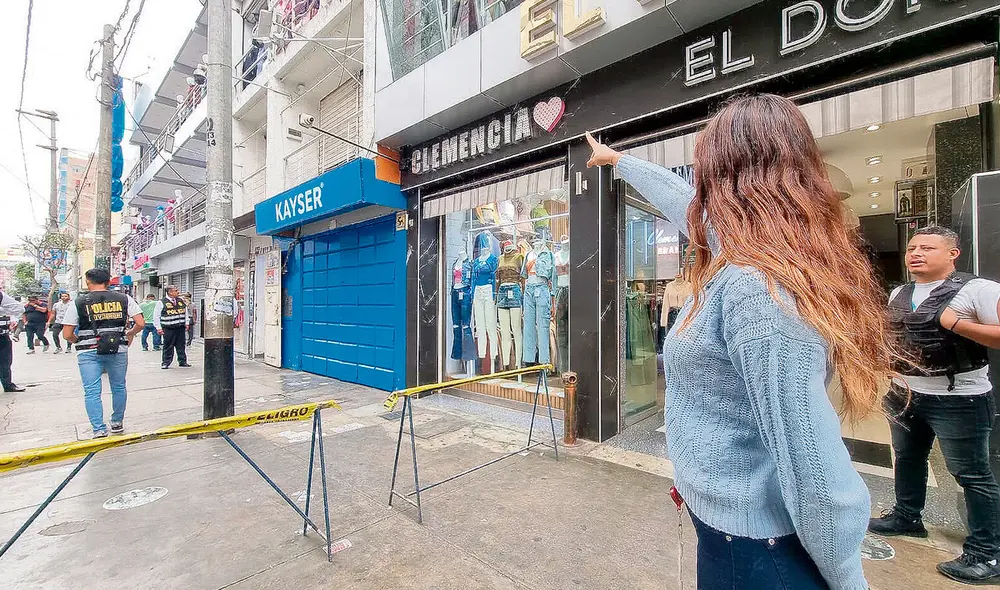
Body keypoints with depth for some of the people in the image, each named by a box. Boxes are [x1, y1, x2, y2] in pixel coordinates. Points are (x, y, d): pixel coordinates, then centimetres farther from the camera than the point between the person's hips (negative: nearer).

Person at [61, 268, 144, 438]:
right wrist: (130, 334, 14)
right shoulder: (124, 299, 0)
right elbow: (140, 323, -6)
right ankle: (117, 423, 26)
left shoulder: (79, 303, -1)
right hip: (118, 350, 1)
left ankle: (99, 430, 2)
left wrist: (79, 342, 19)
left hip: (88, 352, -1)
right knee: (119, 387, 15)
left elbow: (67, 335, -2)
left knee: (92, 392, 5)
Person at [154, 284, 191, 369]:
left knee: (181, 346, 9)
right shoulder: (161, 303, -4)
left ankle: (182, 361, 16)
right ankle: (165, 363, 11)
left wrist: (186, 323, 14)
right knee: (168, 347, 0)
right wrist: (159, 328, -4)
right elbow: (156, 316, 0)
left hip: (180, 327, 4)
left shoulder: (181, 300, 9)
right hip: (168, 328, -4)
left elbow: (185, 311, 20)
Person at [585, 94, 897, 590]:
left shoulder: (753, 287, -32)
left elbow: (810, 459, -30)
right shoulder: (784, 253, -2)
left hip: (752, 540, -8)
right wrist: (616, 159, 25)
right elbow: (681, 198, 11)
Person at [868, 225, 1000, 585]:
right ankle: (906, 517, 39)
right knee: (907, 459, 20)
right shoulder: (898, 294, 8)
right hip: (905, 394, 7)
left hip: (958, 400, -7)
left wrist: (956, 324, -23)